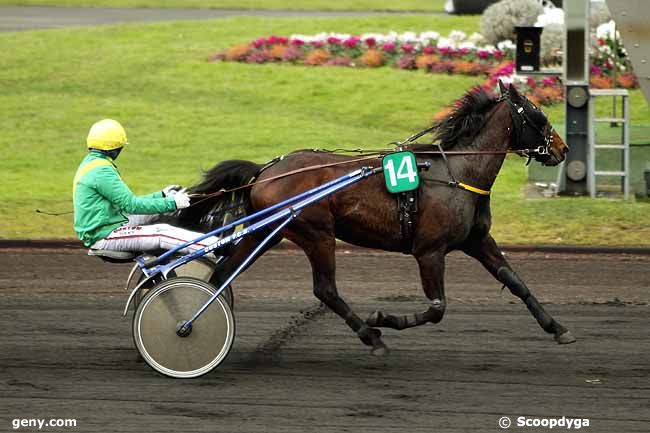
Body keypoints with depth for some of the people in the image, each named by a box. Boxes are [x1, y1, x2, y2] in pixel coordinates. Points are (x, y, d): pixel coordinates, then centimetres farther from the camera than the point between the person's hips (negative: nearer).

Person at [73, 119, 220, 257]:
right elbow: (130, 205, -22)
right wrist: (171, 203, -16)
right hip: (103, 236, -11)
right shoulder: (101, 171, -19)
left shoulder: (90, 163, 15)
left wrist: (162, 195, 19)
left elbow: (124, 201, 19)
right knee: (163, 233, -21)